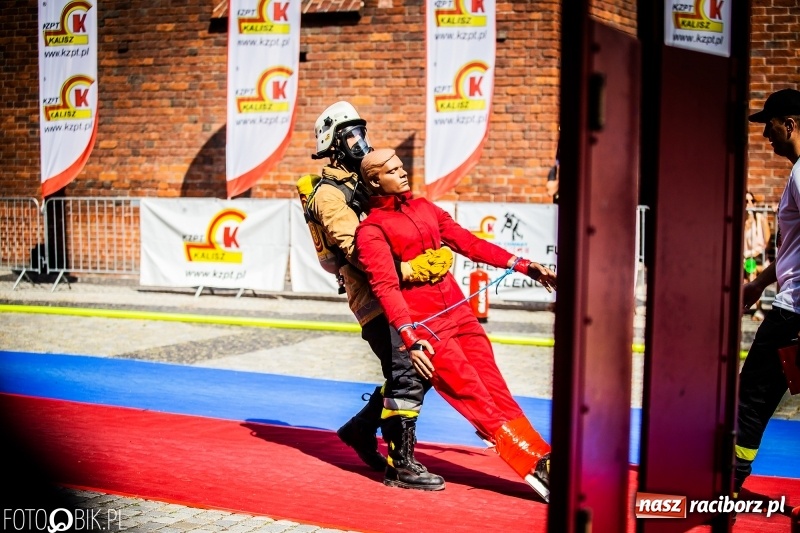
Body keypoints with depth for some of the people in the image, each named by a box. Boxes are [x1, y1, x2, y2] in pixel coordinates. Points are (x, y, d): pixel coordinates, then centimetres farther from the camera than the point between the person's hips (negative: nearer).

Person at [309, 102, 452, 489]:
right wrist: (411, 269, -30)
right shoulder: (329, 195, -8)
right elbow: (357, 252, -21)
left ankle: (361, 429, 24)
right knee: (407, 374, -14)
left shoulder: (364, 183, 21)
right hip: (373, 297, -9)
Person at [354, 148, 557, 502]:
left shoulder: (425, 208, 17)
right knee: (477, 400, -8)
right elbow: (385, 287, -15)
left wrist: (521, 266, 10)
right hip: (423, 325, -6)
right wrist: (410, 338, -27)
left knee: (497, 392, 1)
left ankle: (544, 463, -1)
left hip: (460, 313, 6)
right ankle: (538, 468, -8)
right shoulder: (371, 230, -4)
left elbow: (467, 242, 18)